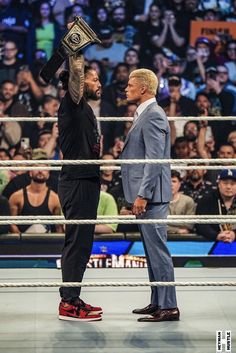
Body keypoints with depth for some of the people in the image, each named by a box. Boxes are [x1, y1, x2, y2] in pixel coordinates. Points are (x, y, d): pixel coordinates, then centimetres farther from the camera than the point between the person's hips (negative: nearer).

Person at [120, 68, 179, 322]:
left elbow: (155, 159, -21)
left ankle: (168, 306, -5)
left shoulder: (153, 116, -14)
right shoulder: (144, 115, 18)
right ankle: (157, 303, 21)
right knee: (152, 250, 14)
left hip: (151, 195, -11)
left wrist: (142, 195, -22)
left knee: (157, 249, -8)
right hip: (145, 195, 11)